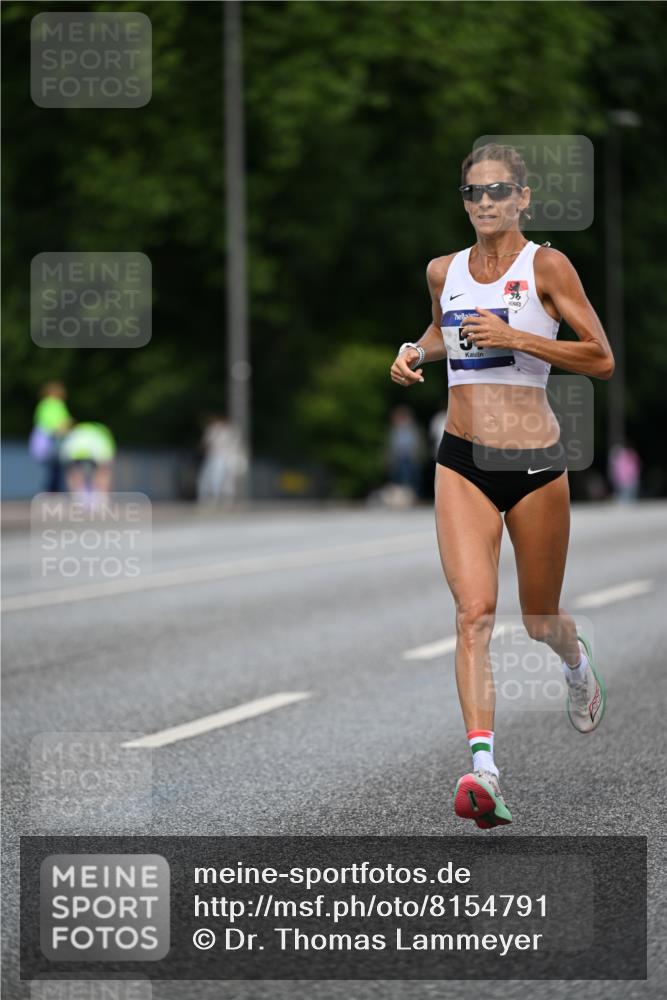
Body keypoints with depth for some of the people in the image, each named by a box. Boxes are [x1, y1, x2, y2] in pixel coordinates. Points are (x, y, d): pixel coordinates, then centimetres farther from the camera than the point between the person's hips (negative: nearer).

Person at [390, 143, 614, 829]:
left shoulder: (546, 266, -6)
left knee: (540, 620, 13)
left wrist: (514, 337, -19)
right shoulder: (444, 271, 7)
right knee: (473, 610, -16)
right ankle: (483, 767, -25)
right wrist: (415, 352, 8)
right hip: (462, 463, 2)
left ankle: (578, 665, 51)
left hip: (535, 463, -2)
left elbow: (601, 360, -9)